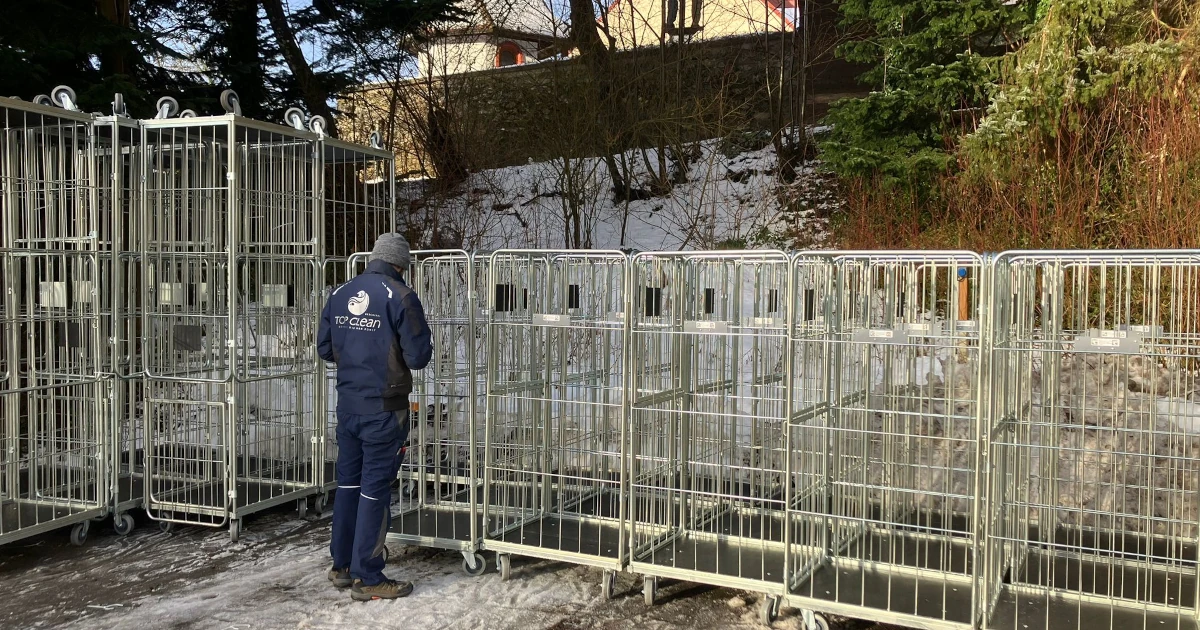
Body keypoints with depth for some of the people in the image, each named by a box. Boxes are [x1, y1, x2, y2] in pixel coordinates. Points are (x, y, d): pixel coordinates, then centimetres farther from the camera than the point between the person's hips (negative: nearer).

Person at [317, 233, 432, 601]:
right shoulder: (400, 297, -12)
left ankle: (341, 566, 27)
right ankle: (367, 578, 8)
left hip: (348, 405, 6)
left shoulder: (339, 295, 6)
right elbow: (418, 357, -14)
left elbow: (324, 349, 12)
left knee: (348, 483, 17)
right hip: (383, 409, -6)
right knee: (375, 489, 1)